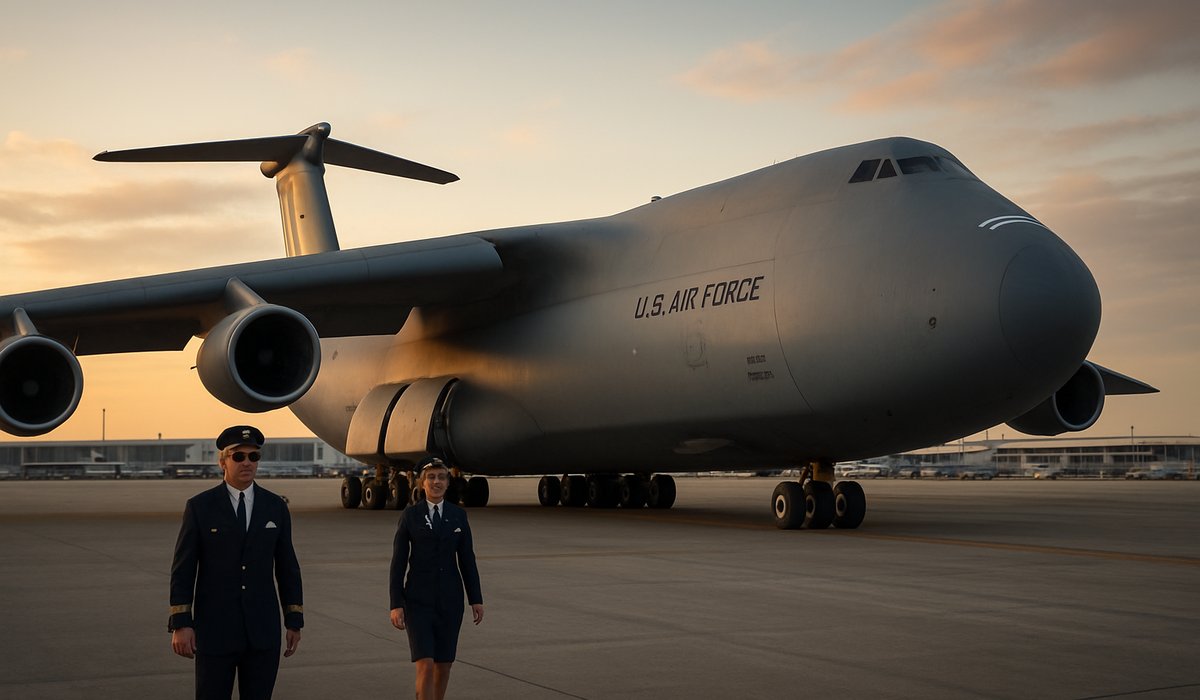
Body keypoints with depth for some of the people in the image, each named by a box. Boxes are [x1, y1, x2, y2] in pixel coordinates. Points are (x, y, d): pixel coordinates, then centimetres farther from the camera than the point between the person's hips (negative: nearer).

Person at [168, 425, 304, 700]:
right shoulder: (199, 507, -2)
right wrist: (180, 624, -9)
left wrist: (295, 621, 7)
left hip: (263, 630, 2)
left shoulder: (276, 507, 5)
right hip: (214, 630, -2)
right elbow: (182, 569, -3)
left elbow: (287, 567, 9)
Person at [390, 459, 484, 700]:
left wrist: (476, 599, 3)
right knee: (425, 666, -14)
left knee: (443, 664, 11)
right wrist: (395, 605, -11)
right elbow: (398, 562, -5)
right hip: (418, 599, -3)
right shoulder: (410, 515, -4)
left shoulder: (458, 515, 4)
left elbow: (467, 559, 7)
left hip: (450, 598, 3)